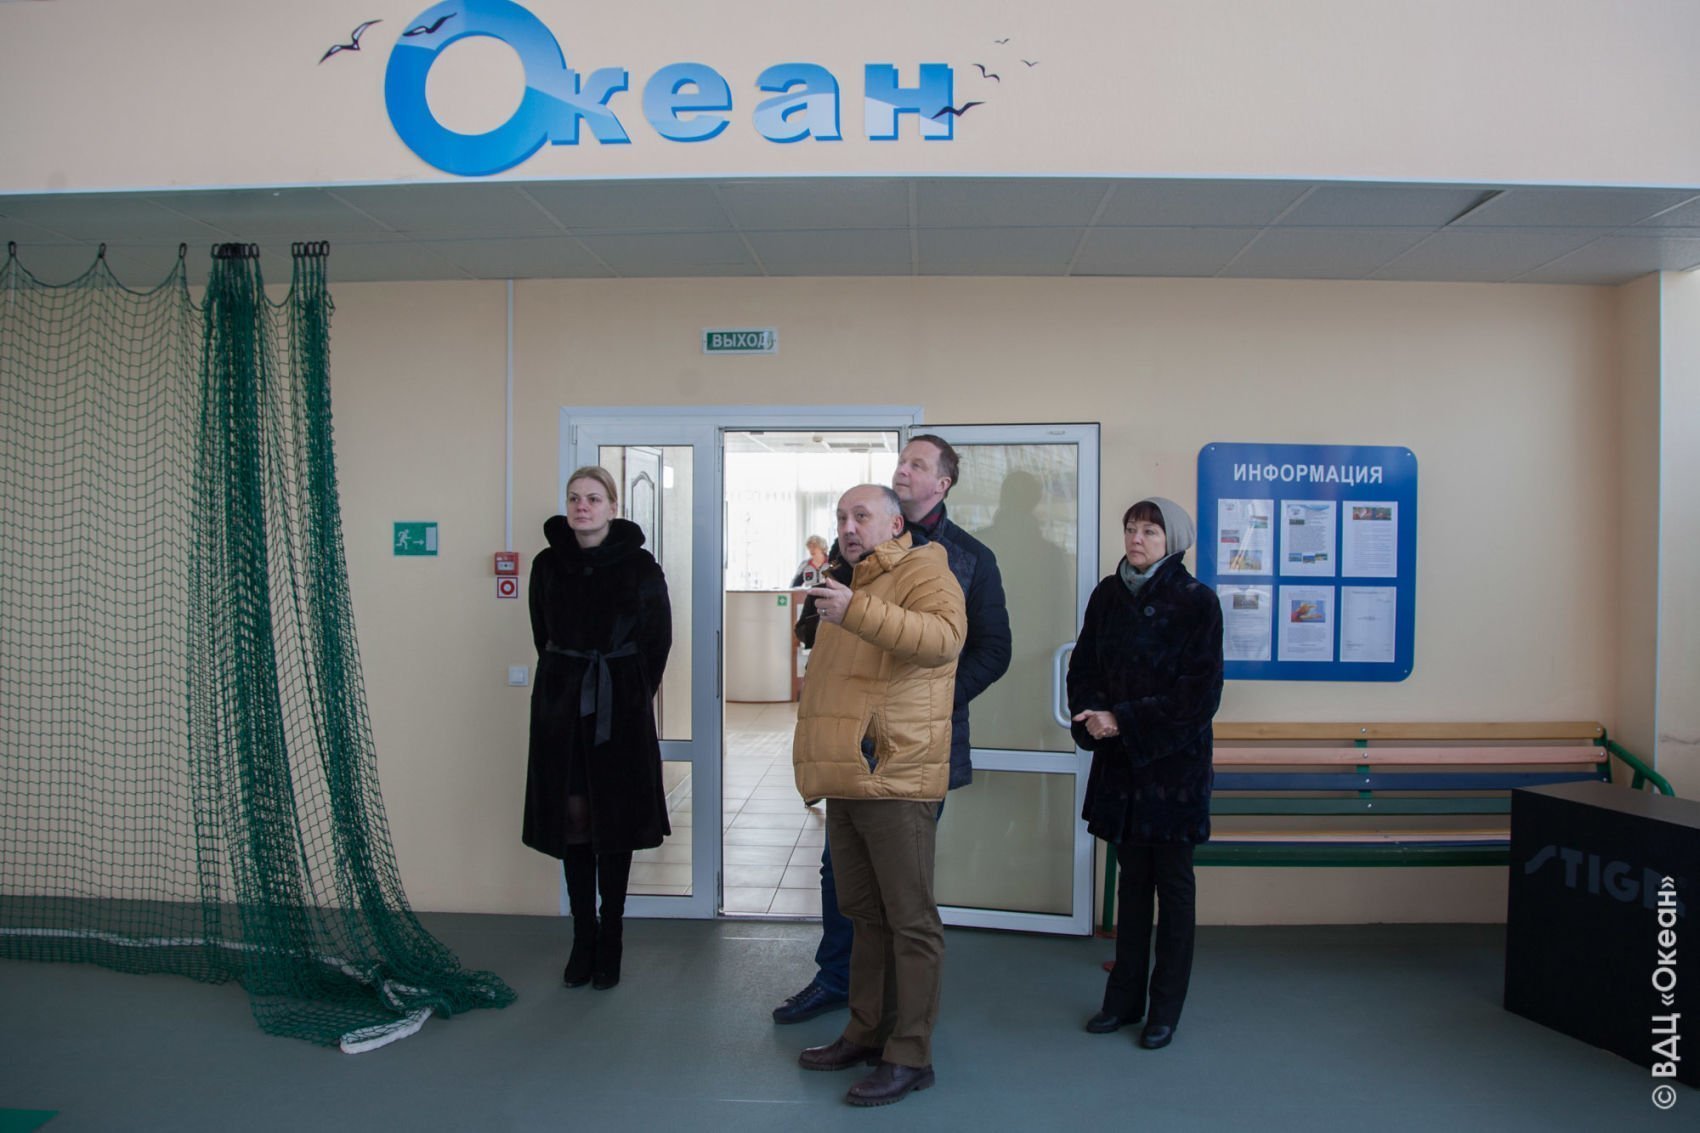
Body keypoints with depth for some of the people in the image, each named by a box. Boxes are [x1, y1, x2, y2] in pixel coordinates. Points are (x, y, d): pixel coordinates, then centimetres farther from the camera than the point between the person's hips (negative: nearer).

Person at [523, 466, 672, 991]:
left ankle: (610, 941, 15)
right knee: (573, 820, 5)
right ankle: (582, 938, 17)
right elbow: (544, 634, 14)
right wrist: (567, 677, 11)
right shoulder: (548, 564, 3)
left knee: (615, 823, 3)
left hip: (621, 708, -2)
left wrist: (637, 692, 3)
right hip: (561, 705, 2)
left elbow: (659, 637, 3)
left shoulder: (639, 566, -5)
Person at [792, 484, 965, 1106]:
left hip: (896, 782, -9)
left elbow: (944, 637, -28)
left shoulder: (922, 571, -5)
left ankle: (910, 1055, 8)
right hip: (846, 784, 9)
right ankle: (866, 1034, 29)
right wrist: (820, 771, 28)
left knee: (910, 921, -1)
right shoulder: (849, 585, 23)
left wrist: (856, 613, -32)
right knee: (864, 915, 17)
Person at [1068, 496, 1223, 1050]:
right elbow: (1083, 667, 7)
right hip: (1118, 761, 4)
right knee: (1131, 878, 12)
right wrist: (1091, 718, -12)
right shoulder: (1107, 595, 5)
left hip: (1174, 762, -4)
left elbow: (1198, 694, -13)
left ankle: (1165, 1006, 19)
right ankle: (1125, 997, 24)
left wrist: (1123, 721, -16)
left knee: (1172, 882, 7)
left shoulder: (1196, 601, -9)